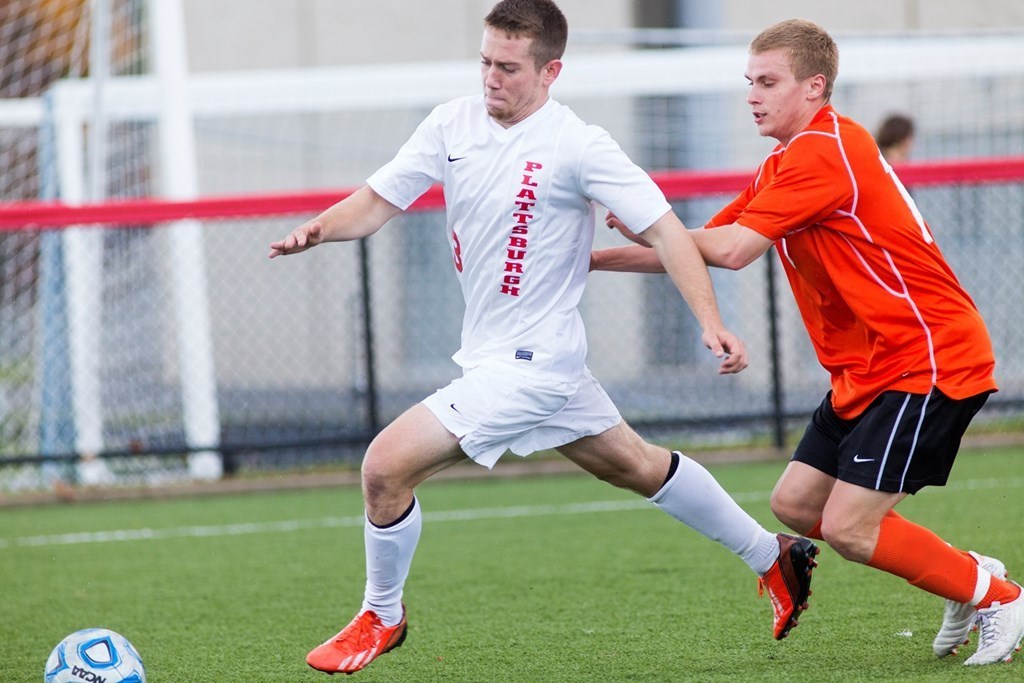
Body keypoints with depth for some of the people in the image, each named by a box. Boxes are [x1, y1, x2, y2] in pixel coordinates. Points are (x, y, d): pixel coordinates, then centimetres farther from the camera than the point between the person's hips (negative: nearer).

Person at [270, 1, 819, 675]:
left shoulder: (578, 145, -19)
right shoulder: (453, 124, 0)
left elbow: (663, 227, -20)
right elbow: (376, 202, 2)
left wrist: (711, 322, -29)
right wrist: (319, 229, -19)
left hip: (529, 362, -8)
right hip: (488, 355, 8)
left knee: (387, 465, -14)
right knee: (637, 465, 21)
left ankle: (381, 619, 10)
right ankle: (774, 557, 37)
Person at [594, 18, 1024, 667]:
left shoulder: (824, 150, -17)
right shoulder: (782, 167, 15)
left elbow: (731, 250, -23)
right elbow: (701, 245, 17)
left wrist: (645, 226, -10)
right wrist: (592, 259, 10)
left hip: (928, 359, -10)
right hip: (868, 370, 10)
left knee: (847, 528, -13)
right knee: (796, 504, 7)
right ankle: (967, 574, 17)